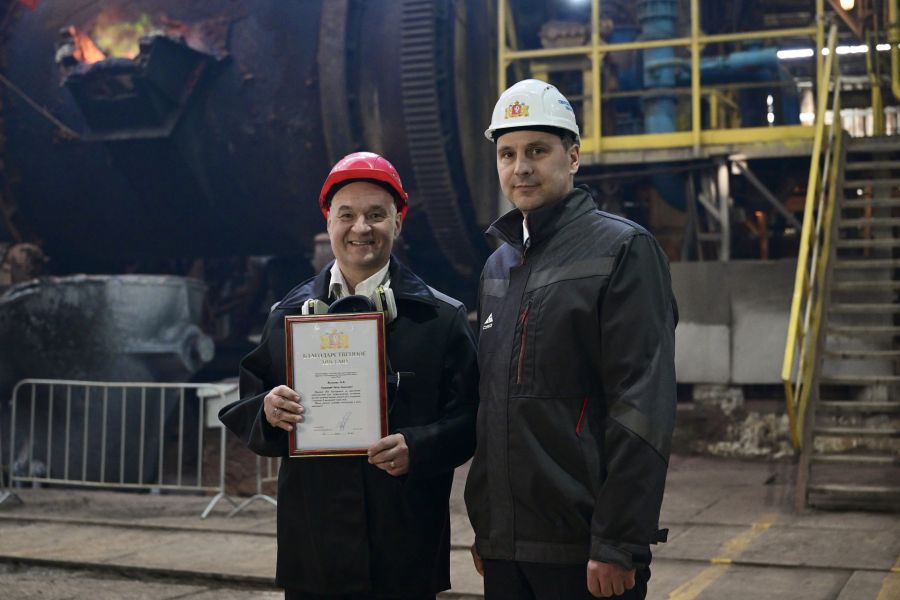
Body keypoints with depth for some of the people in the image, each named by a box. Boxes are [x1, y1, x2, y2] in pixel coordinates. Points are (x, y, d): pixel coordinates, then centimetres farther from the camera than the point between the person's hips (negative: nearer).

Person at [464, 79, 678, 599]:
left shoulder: (622, 249, -7)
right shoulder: (498, 266, 14)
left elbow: (643, 405, -15)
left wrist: (619, 544, -19)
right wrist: (484, 528, 15)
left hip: (583, 549, -6)